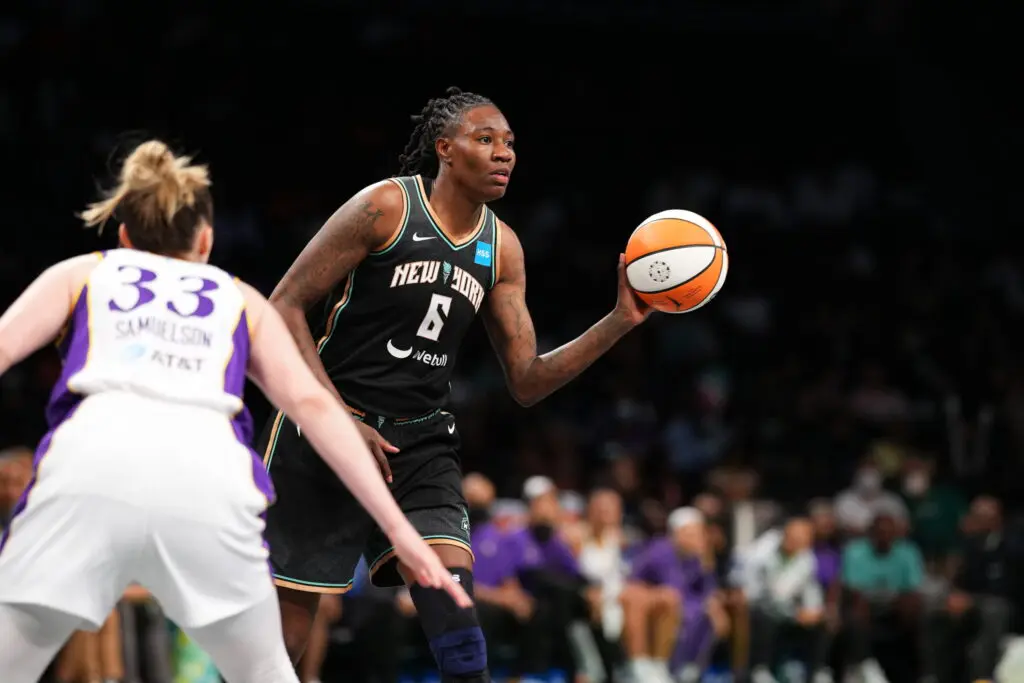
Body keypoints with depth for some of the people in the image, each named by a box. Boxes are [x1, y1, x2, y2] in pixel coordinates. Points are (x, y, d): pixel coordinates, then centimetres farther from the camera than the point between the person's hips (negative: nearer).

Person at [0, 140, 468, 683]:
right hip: (209, 480, 1)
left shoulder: (80, 274, 31)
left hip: (91, 464, -1)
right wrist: (397, 527, 17)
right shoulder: (240, 300, 33)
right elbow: (312, 403, 21)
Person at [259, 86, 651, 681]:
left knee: (454, 605, -15)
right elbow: (285, 307, -11)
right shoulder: (386, 206, -11)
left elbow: (526, 382, 8)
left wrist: (620, 322, -5)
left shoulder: (501, 248, 6)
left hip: (421, 445, 4)